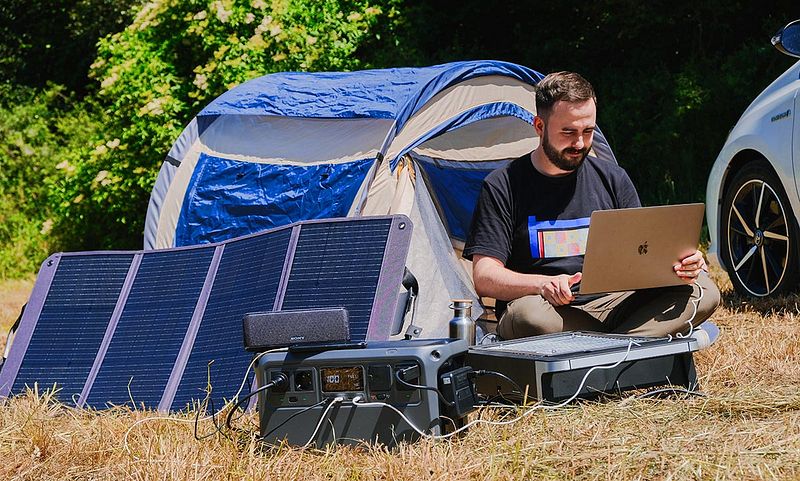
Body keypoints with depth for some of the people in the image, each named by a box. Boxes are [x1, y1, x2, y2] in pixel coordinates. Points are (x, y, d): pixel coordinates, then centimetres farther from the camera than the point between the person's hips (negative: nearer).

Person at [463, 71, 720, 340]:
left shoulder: (613, 179, 14)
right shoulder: (503, 186, 2)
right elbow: (484, 277, -5)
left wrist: (676, 265, -12)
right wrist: (543, 285, -26)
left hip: (610, 307, 4)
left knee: (703, 291, -20)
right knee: (528, 315, -41)